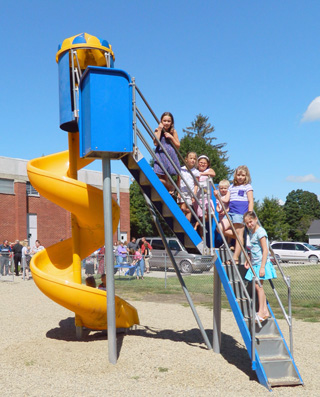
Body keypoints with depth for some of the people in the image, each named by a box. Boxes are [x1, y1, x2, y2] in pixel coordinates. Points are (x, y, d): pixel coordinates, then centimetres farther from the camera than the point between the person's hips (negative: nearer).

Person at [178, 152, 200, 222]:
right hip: (182, 192, 1)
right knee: (182, 208, -8)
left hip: (191, 192, -1)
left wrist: (194, 195, -4)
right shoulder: (181, 169, 7)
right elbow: (178, 182, 9)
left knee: (188, 210, 0)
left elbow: (196, 185, 4)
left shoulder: (195, 172, 5)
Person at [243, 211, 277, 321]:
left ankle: (261, 312, -5)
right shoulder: (251, 232, 16)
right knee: (258, 287, 8)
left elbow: (265, 250, -17)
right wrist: (248, 260, 15)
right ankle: (265, 311, 14)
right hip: (255, 264, 9)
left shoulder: (260, 232, -12)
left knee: (258, 285, -10)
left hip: (261, 263, -9)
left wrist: (262, 267, -22)